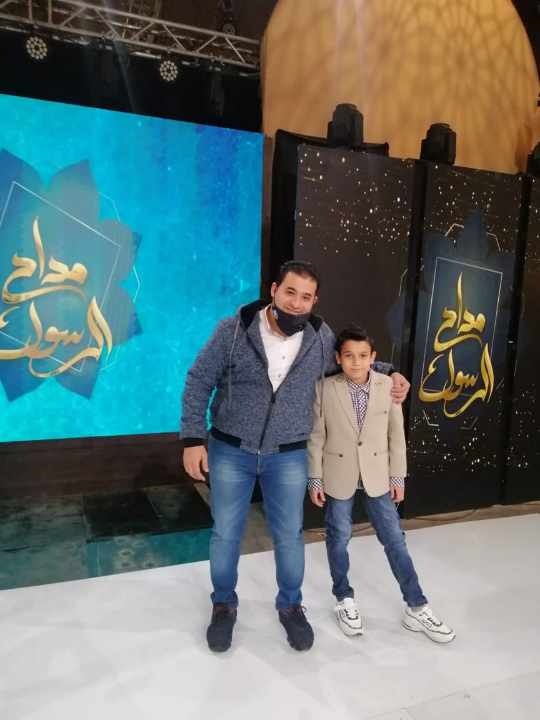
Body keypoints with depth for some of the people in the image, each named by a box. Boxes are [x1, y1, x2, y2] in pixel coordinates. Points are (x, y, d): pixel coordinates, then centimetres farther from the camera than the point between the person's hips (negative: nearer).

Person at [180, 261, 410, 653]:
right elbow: (199, 381, -7)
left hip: (288, 456, 1)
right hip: (230, 451, -1)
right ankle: (224, 605, 38)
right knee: (226, 534, 12)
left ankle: (291, 606, 39)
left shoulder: (321, 337, -6)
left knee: (289, 536, 13)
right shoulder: (234, 330, -14)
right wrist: (193, 439, -11)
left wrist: (391, 374, 0)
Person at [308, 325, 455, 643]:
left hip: (377, 476, 1)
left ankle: (417, 607, 23)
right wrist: (315, 478, -5)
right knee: (339, 539, 13)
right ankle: (345, 599, 34)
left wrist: (398, 476, 2)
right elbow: (317, 436, -6)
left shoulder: (388, 386, -8)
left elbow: (396, 433, 0)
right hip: (338, 477, -1)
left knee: (395, 540, 8)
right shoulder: (325, 388, -13)